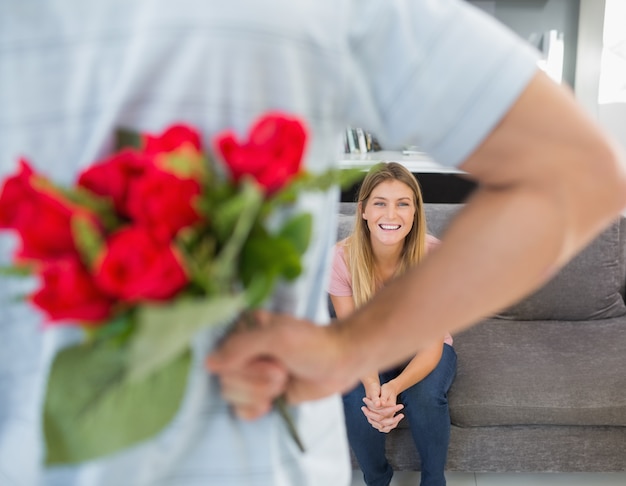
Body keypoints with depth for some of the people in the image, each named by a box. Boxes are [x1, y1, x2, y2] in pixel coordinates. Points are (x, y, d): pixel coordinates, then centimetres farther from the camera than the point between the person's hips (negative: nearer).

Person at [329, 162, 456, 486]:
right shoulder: (341, 258, -23)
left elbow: (431, 344, -24)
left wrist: (394, 387, -44)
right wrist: (371, 385, -40)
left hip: (422, 351, 0)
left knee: (425, 397, -30)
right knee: (358, 401, -28)